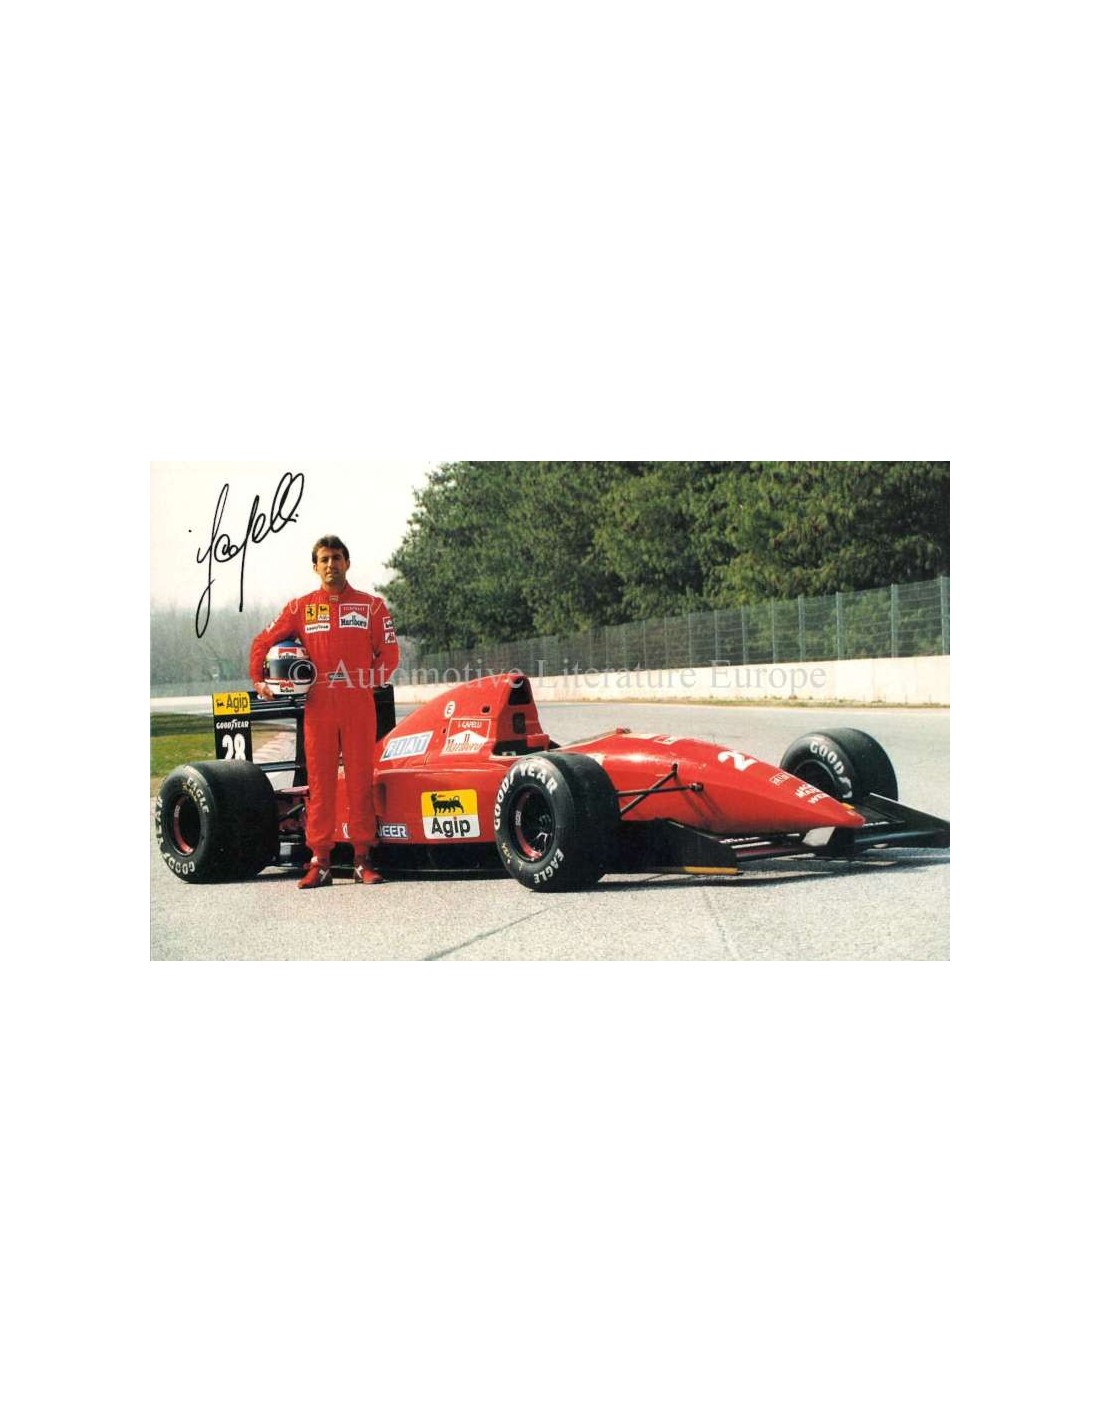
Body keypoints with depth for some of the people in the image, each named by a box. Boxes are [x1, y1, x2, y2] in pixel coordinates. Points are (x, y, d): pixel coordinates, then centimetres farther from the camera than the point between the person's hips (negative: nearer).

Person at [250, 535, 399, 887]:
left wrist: (371, 682, -1)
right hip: (317, 707, 1)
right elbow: (263, 643, 15)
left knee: (360, 781, 1)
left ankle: (363, 859, 6)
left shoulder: (371, 606, 7)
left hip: (359, 707, -1)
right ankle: (320, 861, 4)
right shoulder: (300, 607, 9)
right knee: (320, 782, 1)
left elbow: (388, 653, 9)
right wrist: (258, 680, 6)